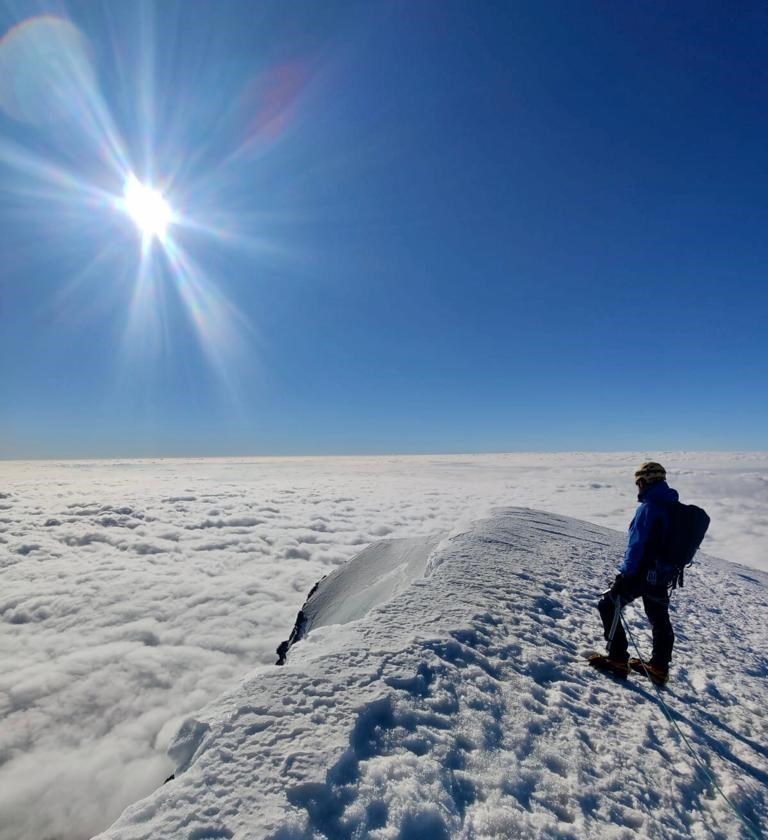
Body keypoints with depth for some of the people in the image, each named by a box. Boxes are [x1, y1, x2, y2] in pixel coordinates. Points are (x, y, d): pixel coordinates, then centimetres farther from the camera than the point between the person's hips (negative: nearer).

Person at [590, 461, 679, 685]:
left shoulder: (649, 508, -21)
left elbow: (637, 545, -23)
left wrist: (625, 574, -18)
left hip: (642, 572, -8)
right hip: (662, 574, 9)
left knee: (609, 607, 4)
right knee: (659, 619, 20)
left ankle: (618, 660, 7)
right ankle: (659, 667, 32)